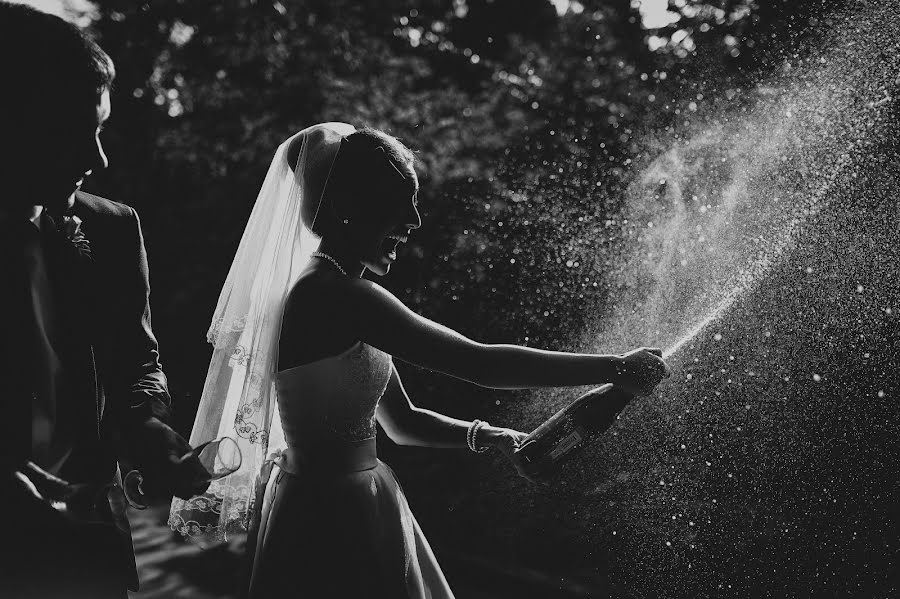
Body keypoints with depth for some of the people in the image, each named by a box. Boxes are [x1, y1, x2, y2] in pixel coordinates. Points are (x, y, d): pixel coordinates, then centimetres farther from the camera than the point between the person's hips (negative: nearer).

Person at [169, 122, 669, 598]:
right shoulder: (333, 294, -21)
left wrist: (489, 436, 1)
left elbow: (400, 422, 15)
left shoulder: (331, 292, 11)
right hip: (333, 521, -10)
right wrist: (617, 368, -18)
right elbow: (479, 363, -25)